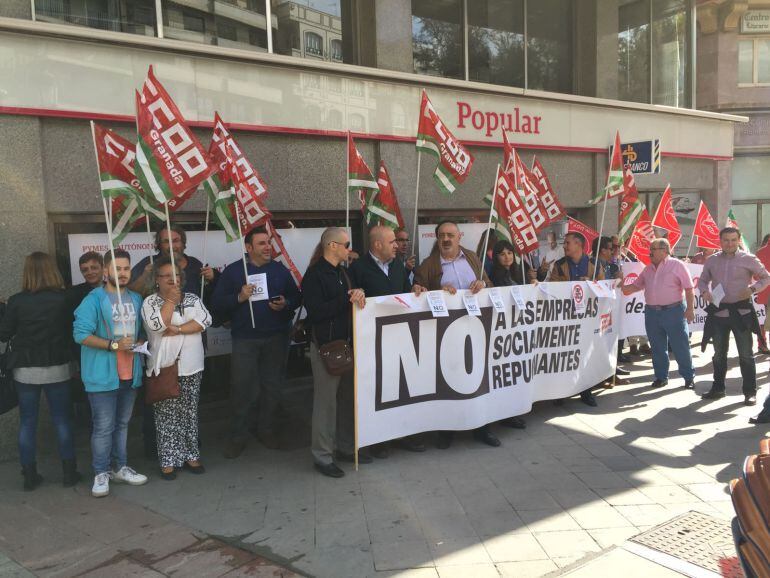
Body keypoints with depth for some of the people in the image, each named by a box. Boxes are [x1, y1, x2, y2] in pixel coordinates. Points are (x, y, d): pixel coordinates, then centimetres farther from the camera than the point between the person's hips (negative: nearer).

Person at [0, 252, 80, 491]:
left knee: (27, 422, 11)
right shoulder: (63, 299, -10)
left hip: (25, 370, 1)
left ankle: (29, 475, 17)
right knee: (62, 419, 10)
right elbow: (71, 329, -3)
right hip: (57, 368, 0)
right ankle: (69, 472, 15)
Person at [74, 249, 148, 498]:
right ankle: (101, 473, 10)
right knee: (103, 427, -2)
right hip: (103, 374, -6)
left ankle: (121, 468, 27)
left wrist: (139, 343, -1)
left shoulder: (136, 299, 11)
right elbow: (81, 333, -17)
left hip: (130, 373, 6)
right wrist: (113, 345, -22)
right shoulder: (94, 299, -9)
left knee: (122, 423, 16)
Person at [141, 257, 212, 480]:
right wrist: (171, 299, -15)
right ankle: (169, 460, 12)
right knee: (167, 416, 2)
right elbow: (157, 325, -19)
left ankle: (191, 455, 21)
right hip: (163, 367, -3)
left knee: (189, 413, 10)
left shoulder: (193, 299, 8)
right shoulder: (150, 302, -2)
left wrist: (176, 329, -16)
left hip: (191, 367, 3)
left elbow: (205, 320, -8)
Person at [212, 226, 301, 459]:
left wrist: (285, 304, -12)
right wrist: (239, 297, -19)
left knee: (272, 386, 9)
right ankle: (238, 436, 10)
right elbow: (217, 302, -3)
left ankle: (267, 429, 24)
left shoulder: (280, 270, 7)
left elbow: (296, 297, 9)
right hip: (245, 339, -2)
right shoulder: (233, 271, 1)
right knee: (242, 388, -3)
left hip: (276, 338, 3)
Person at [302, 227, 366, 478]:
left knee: (347, 397, 13)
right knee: (326, 400, 0)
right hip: (325, 345, -8)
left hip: (346, 341, 8)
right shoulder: (314, 274, -12)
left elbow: (351, 300, 18)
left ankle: (346, 447, 28)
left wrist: (358, 295, -5)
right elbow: (316, 312, -20)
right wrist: (346, 300, -20)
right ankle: (322, 455, 12)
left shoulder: (340, 272, 14)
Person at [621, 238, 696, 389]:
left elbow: (689, 288, -7)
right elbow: (635, 286, 16)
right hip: (652, 312, 6)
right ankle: (661, 377, 21)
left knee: (680, 346, 0)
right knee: (657, 348, 11)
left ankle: (689, 377, 11)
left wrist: (690, 309, -12)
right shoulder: (648, 269, 13)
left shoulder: (677, 265, -5)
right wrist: (620, 288, -2)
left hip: (673, 310, -5)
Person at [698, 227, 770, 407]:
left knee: (746, 354, 1)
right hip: (718, 312, 3)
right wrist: (704, 291, -6)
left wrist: (752, 289, -15)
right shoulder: (711, 260, 5)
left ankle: (750, 392, 11)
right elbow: (703, 280, 16)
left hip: (741, 312, -3)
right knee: (719, 353, 14)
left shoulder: (748, 259, -4)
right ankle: (718, 388, 26)